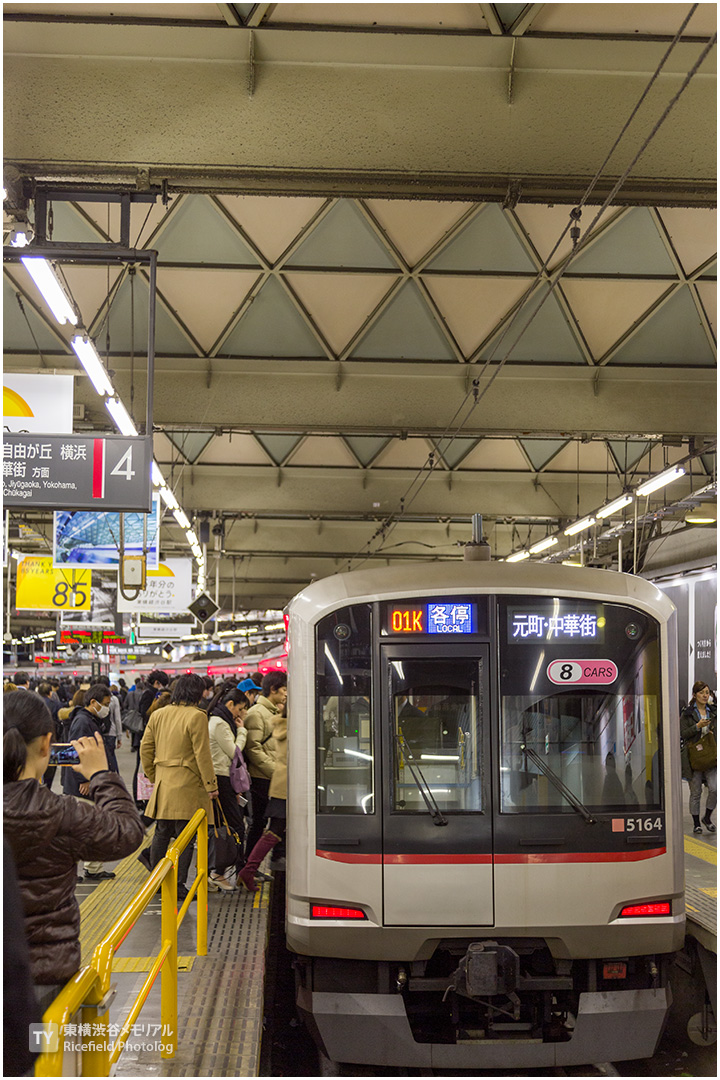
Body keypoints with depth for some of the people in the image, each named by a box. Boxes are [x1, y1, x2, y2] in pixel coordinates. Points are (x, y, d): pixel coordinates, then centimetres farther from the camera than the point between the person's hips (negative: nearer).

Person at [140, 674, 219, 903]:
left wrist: (152, 776, 22)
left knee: (161, 833, 17)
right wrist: (210, 784, -6)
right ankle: (178, 887, 0)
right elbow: (202, 754, -13)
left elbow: (145, 749, 12)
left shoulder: (157, 715, 8)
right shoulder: (196, 717, -13)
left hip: (162, 783, 6)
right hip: (187, 785, -6)